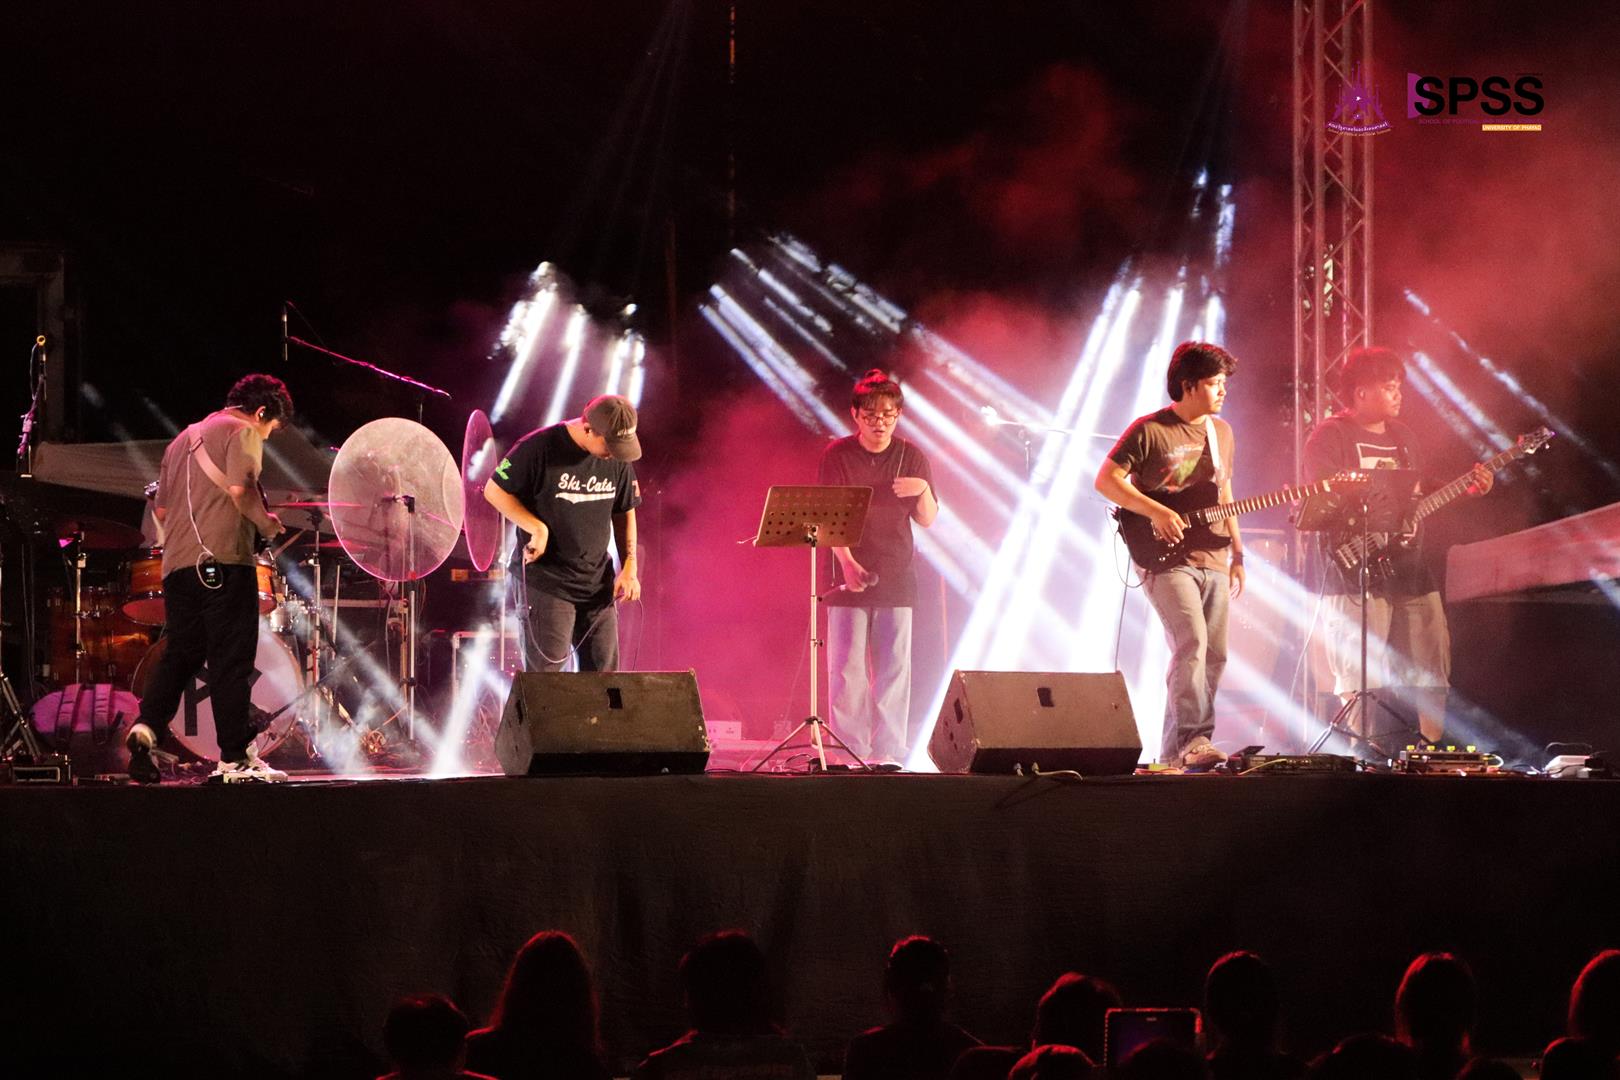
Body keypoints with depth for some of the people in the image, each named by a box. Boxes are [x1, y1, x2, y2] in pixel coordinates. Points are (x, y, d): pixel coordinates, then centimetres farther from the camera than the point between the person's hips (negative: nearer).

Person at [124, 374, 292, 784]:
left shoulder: (182, 441, 25)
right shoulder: (241, 432, 0)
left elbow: (160, 510, 25)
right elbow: (240, 488, -15)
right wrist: (268, 524, -1)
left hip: (178, 564, 7)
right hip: (223, 560, -7)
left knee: (180, 654, 11)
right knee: (230, 659, -5)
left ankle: (147, 727, -8)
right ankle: (235, 758, -6)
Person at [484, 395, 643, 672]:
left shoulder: (619, 459, 3)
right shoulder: (540, 448, -13)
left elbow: (624, 512, 15)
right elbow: (494, 491, -6)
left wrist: (629, 567, 4)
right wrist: (537, 528, -17)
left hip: (598, 584, 5)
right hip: (546, 583, -5)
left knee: (603, 675, 5)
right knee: (545, 673, -6)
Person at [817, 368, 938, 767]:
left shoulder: (911, 457, 4)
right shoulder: (836, 456, -2)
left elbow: (928, 520, 5)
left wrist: (923, 490, -17)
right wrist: (848, 562, -21)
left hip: (896, 578, 1)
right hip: (849, 576, -1)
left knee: (893, 669, -1)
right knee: (846, 669, -3)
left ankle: (889, 752, 2)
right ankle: (852, 752, 1)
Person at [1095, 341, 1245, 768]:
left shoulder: (1221, 433, 16)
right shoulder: (1150, 430, -7)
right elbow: (1106, 479, -10)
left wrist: (1237, 553, 18)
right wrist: (1155, 512, -20)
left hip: (1213, 560, 7)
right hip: (1167, 560, -7)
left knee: (1214, 657, 5)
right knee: (1192, 643, -23)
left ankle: (1174, 751, 12)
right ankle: (1192, 741, -27)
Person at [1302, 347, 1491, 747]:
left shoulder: (1403, 436, 20)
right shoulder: (1331, 436, -4)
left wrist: (1467, 491, 6)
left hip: (1410, 570, 7)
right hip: (1356, 572, -7)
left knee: (1431, 675, 5)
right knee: (1361, 681, -10)